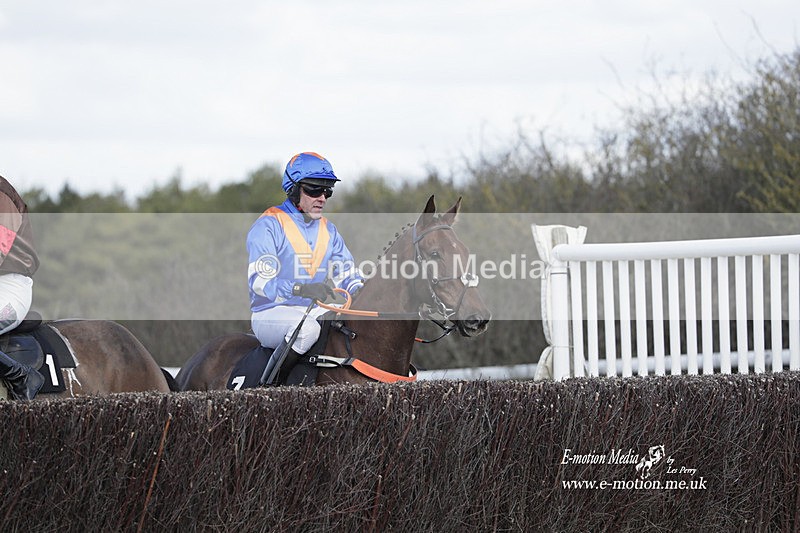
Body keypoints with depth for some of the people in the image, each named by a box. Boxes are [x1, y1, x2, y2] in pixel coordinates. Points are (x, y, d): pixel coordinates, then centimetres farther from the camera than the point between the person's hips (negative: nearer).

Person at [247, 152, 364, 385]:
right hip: (272, 312, -7)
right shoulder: (268, 226, -8)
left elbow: (348, 276, 14)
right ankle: (264, 386, -23)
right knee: (307, 328, -37)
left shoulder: (328, 230, 16)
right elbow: (260, 281, -20)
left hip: (316, 312, 7)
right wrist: (301, 289, -36)